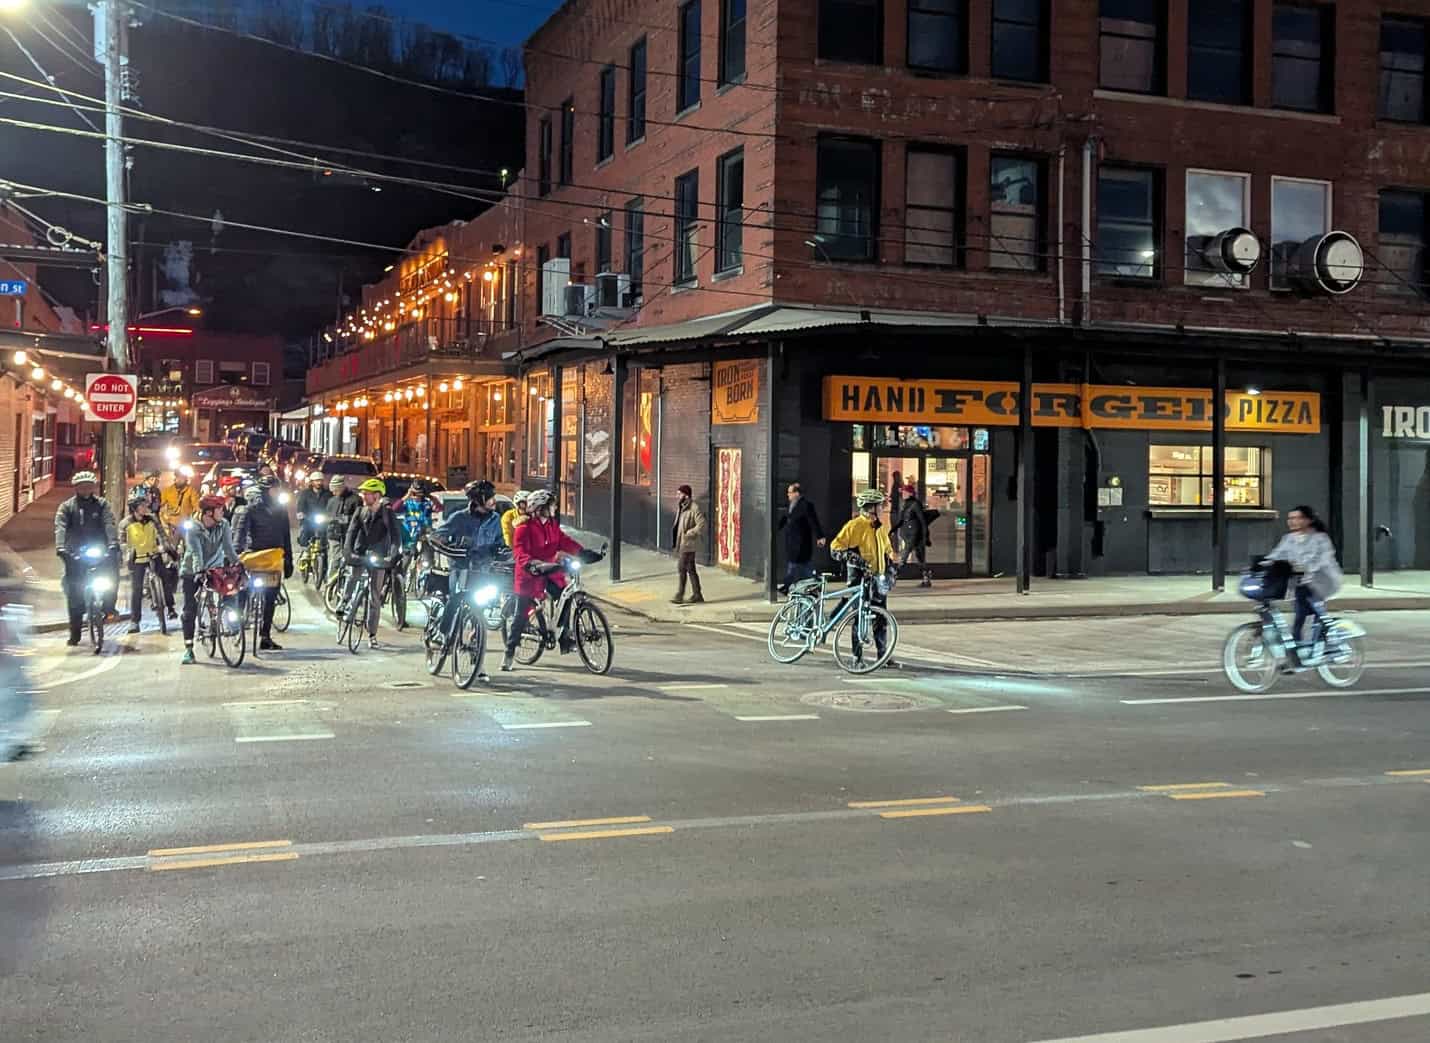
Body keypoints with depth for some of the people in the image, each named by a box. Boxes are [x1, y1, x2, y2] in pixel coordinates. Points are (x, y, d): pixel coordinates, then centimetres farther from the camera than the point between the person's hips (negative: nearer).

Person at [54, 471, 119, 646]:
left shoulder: (101, 504, 5)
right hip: (76, 553, 0)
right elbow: (60, 528, -10)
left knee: (111, 572, -26)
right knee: (74, 594, -1)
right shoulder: (67, 506, 4)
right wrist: (61, 548, -27)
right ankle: (75, 633, 7)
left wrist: (113, 544, -26)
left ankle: (108, 605, -4)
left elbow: (110, 524, -9)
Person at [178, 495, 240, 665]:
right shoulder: (193, 529, -18)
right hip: (192, 572, -3)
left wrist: (238, 564, -35)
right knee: (190, 610, -6)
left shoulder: (223, 526, -9)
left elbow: (229, 548, -18)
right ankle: (188, 649, -2)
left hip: (214, 569, 3)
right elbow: (196, 553, -31)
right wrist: (199, 571, -46)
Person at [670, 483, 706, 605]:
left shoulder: (694, 508, -16)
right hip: (681, 543, 9)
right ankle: (697, 595, 17)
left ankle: (679, 596, -6)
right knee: (690, 569, 12)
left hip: (688, 544, -9)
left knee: (683, 568, -8)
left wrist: (688, 534, -21)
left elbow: (701, 524, -22)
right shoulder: (682, 507, 12)